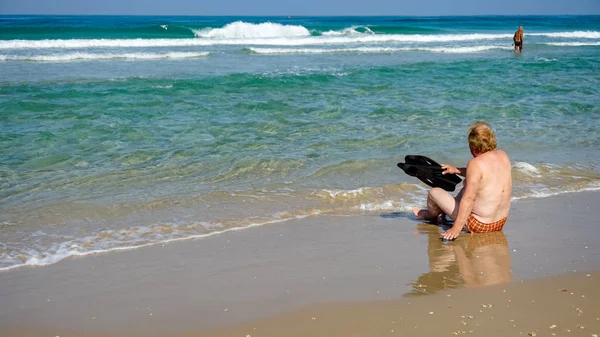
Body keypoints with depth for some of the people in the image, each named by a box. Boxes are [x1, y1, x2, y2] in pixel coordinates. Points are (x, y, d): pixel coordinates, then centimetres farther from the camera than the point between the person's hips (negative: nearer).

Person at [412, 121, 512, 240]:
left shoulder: (476, 163, -24)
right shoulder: (503, 155, -1)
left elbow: (468, 198, -28)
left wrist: (456, 228, -28)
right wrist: (457, 170, 23)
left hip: (479, 225, -8)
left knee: (434, 192, 8)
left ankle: (431, 215, 41)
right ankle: (444, 212, 51)